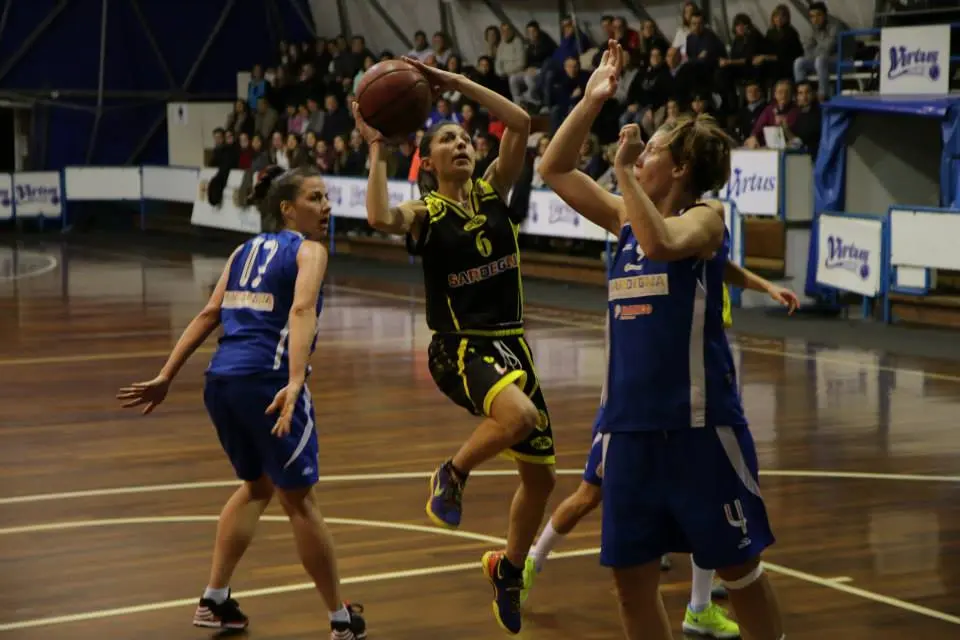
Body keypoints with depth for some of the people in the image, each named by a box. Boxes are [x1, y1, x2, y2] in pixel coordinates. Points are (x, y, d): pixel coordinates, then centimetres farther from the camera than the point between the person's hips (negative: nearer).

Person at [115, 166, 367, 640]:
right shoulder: (308, 250, 0)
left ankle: (214, 600, 24)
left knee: (257, 485, 26)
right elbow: (302, 310, -18)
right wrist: (295, 382, -30)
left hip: (220, 380, 7)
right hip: (266, 380, -7)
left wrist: (166, 377, 12)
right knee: (299, 499, 5)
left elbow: (208, 315, 14)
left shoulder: (246, 250, 21)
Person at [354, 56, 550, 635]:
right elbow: (380, 218, -28)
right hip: (460, 348, -5)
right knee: (518, 414, -36)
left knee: (542, 475, 9)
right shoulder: (425, 214, -4)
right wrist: (377, 150, -19)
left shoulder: (493, 190, 6)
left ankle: (509, 570, 33)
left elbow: (521, 123, -6)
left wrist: (456, 82, -7)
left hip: (511, 344, 5)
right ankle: (453, 475, -8)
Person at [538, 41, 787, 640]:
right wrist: (592, 101, 6)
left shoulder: (706, 216, -6)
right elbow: (554, 169, 13)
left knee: (738, 567, 4)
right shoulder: (626, 217, 12)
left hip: (699, 422, -6)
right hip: (630, 422, 6)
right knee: (632, 579, 8)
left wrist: (624, 171, -20)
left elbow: (663, 244, -28)